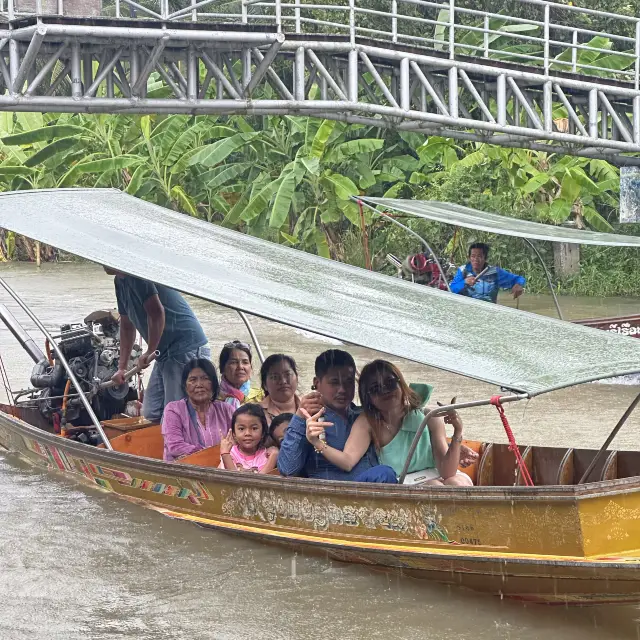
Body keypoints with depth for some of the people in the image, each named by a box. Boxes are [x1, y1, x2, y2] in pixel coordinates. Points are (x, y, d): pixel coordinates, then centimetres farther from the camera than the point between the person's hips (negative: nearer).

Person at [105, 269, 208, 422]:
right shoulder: (120, 281, 15)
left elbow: (156, 313, -25)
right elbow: (126, 325, 23)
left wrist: (149, 352, -16)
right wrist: (121, 368, 22)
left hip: (186, 348, -11)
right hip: (165, 352, 11)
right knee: (151, 415, 13)